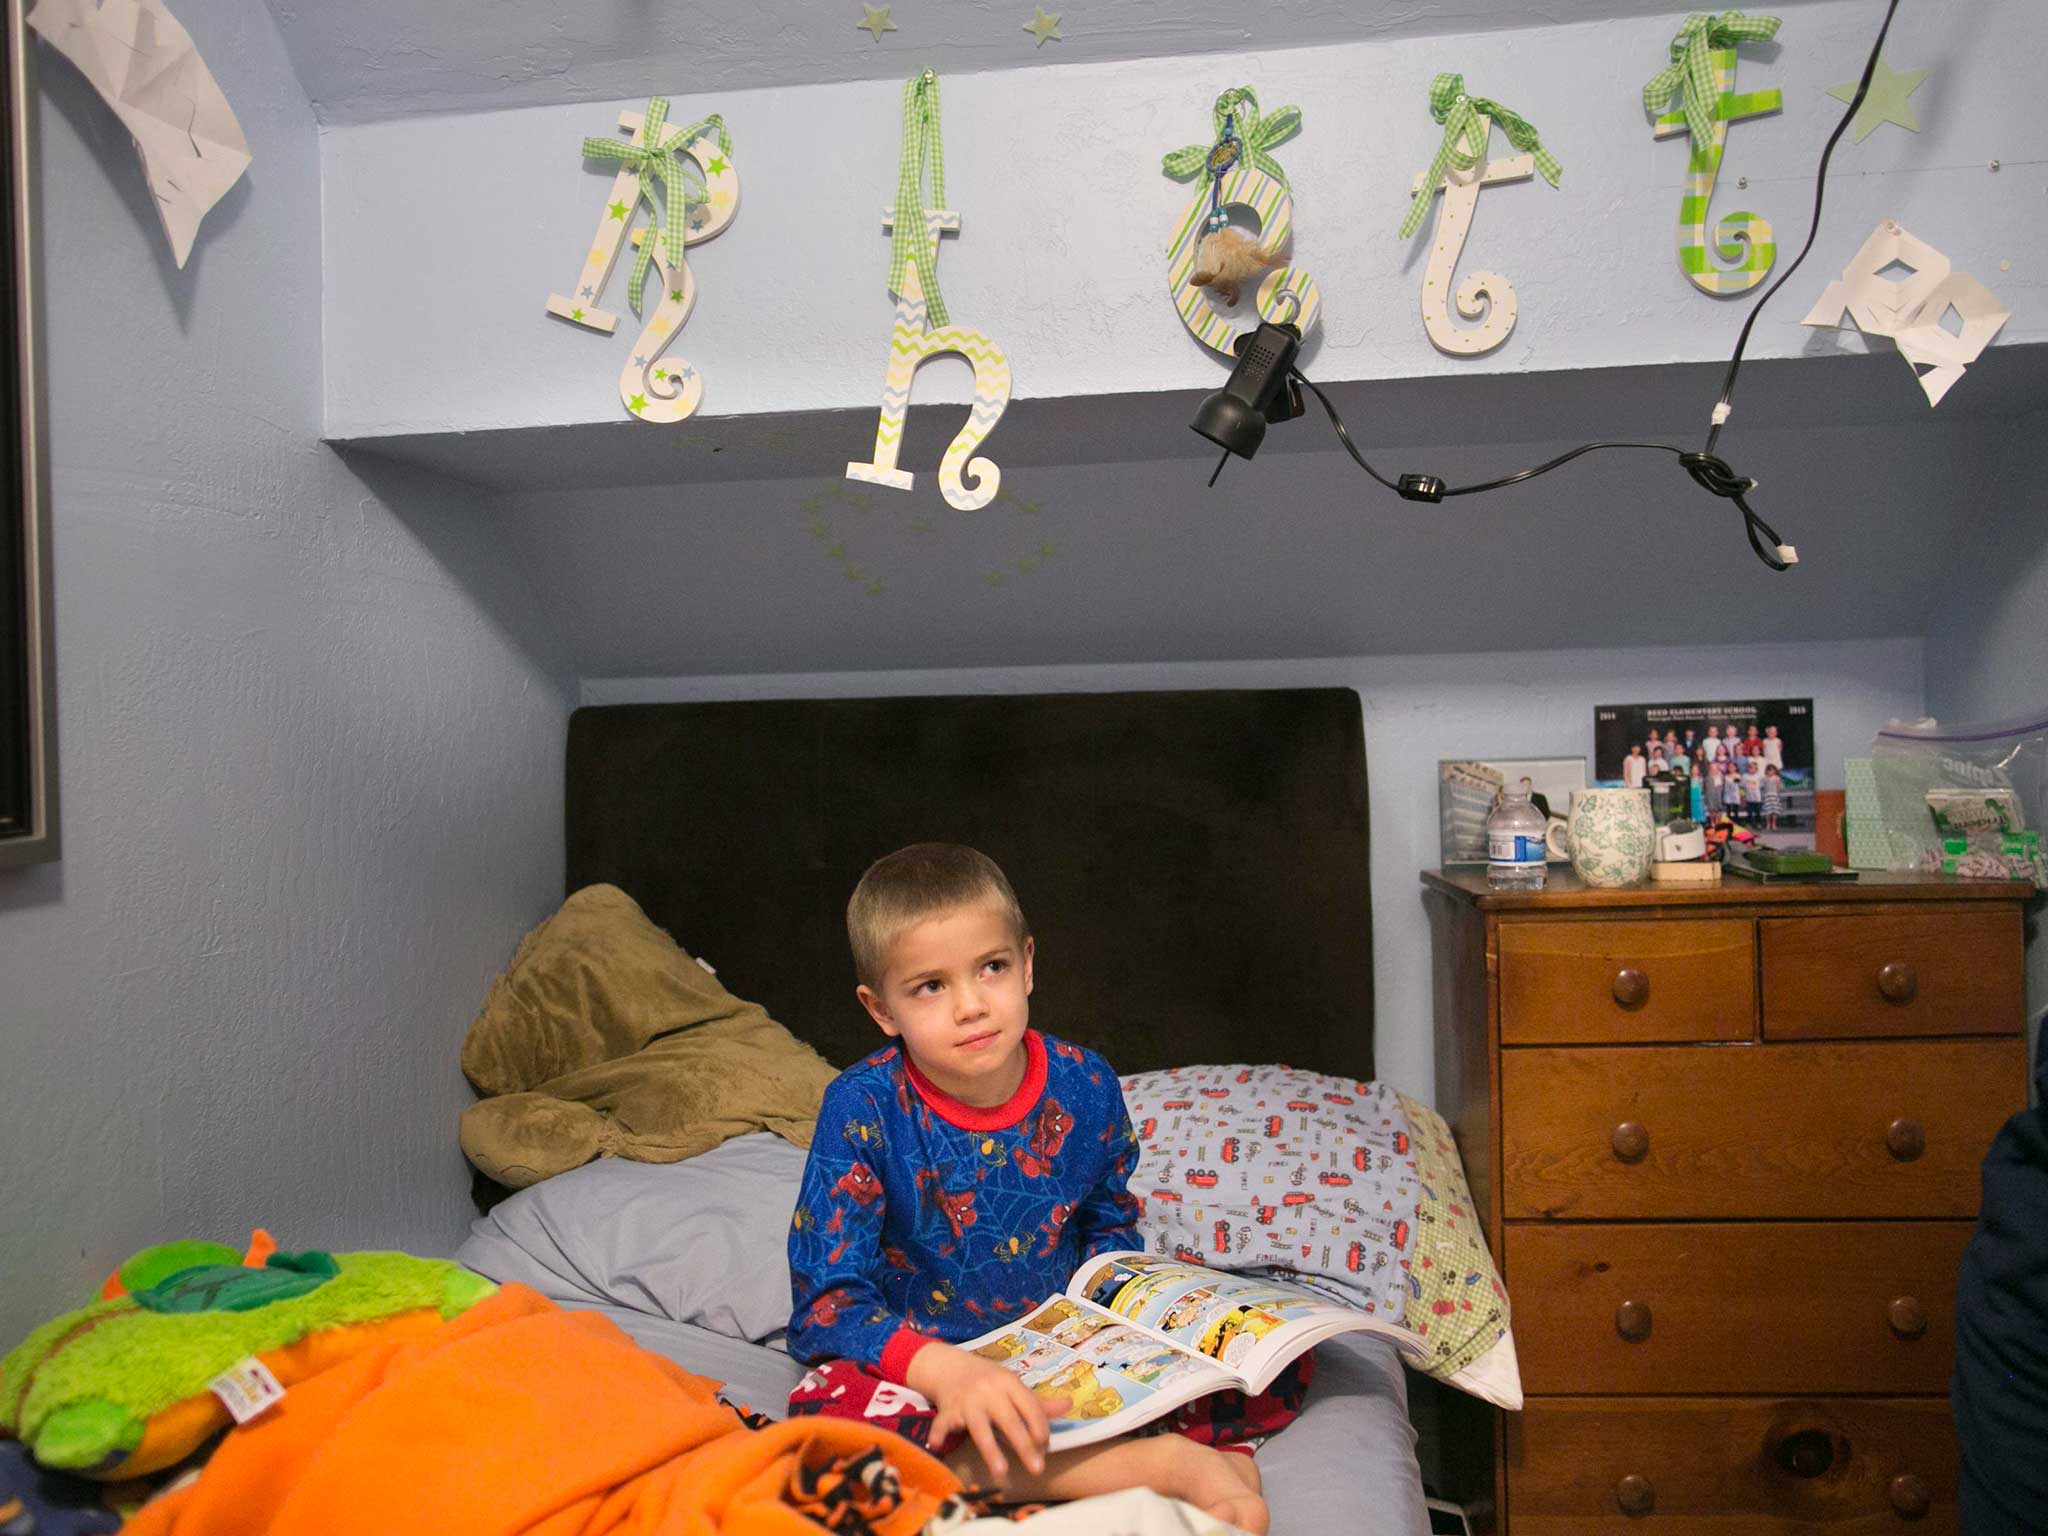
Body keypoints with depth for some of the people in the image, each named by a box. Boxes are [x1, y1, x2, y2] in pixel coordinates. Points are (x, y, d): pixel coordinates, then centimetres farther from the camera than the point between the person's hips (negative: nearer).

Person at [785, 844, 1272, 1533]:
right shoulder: (863, 1108, -16)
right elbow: (826, 1305, -18)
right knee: (826, 1407, -38)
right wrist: (948, 1370, -35)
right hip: (921, 1362, -2)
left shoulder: (1084, 1086, -7)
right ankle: (1155, 1463, -33)